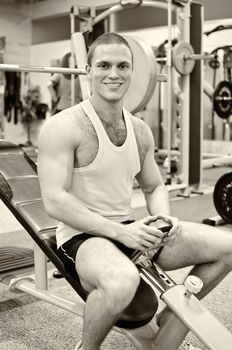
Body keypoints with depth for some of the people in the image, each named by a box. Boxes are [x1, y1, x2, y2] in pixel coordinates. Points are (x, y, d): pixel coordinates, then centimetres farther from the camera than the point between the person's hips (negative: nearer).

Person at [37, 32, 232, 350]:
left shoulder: (141, 131, 7)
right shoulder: (63, 127, -14)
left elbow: (154, 187, 16)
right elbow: (54, 201, -21)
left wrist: (164, 220, -6)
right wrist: (118, 231, -26)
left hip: (129, 230, 7)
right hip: (81, 235, -6)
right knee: (122, 281, -41)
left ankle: (171, 320, 17)